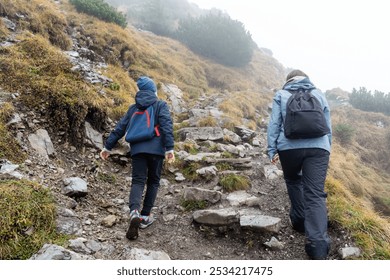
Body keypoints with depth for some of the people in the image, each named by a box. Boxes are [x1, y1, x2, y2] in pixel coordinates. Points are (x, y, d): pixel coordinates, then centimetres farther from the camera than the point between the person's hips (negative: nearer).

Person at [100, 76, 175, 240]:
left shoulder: (134, 107, 17)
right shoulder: (161, 105, 6)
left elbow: (120, 128, 15)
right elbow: (166, 126, -9)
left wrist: (108, 147, 19)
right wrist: (169, 148, -15)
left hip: (137, 150, 2)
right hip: (156, 149, -2)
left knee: (138, 182, 0)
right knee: (153, 182, 12)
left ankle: (135, 212, -26)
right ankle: (145, 217, 14)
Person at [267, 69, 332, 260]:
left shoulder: (281, 95, 15)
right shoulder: (319, 94, 21)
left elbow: (274, 124, 6)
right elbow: (328, 126, 23)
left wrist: (272, 150, 7)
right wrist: (326, 149, 31)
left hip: (289, 147, -1)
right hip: (318, 147, 1)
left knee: (293, 181, 27)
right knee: (315, 194, -5)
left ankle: (299, 220, 31)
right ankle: (318, 247, -14)